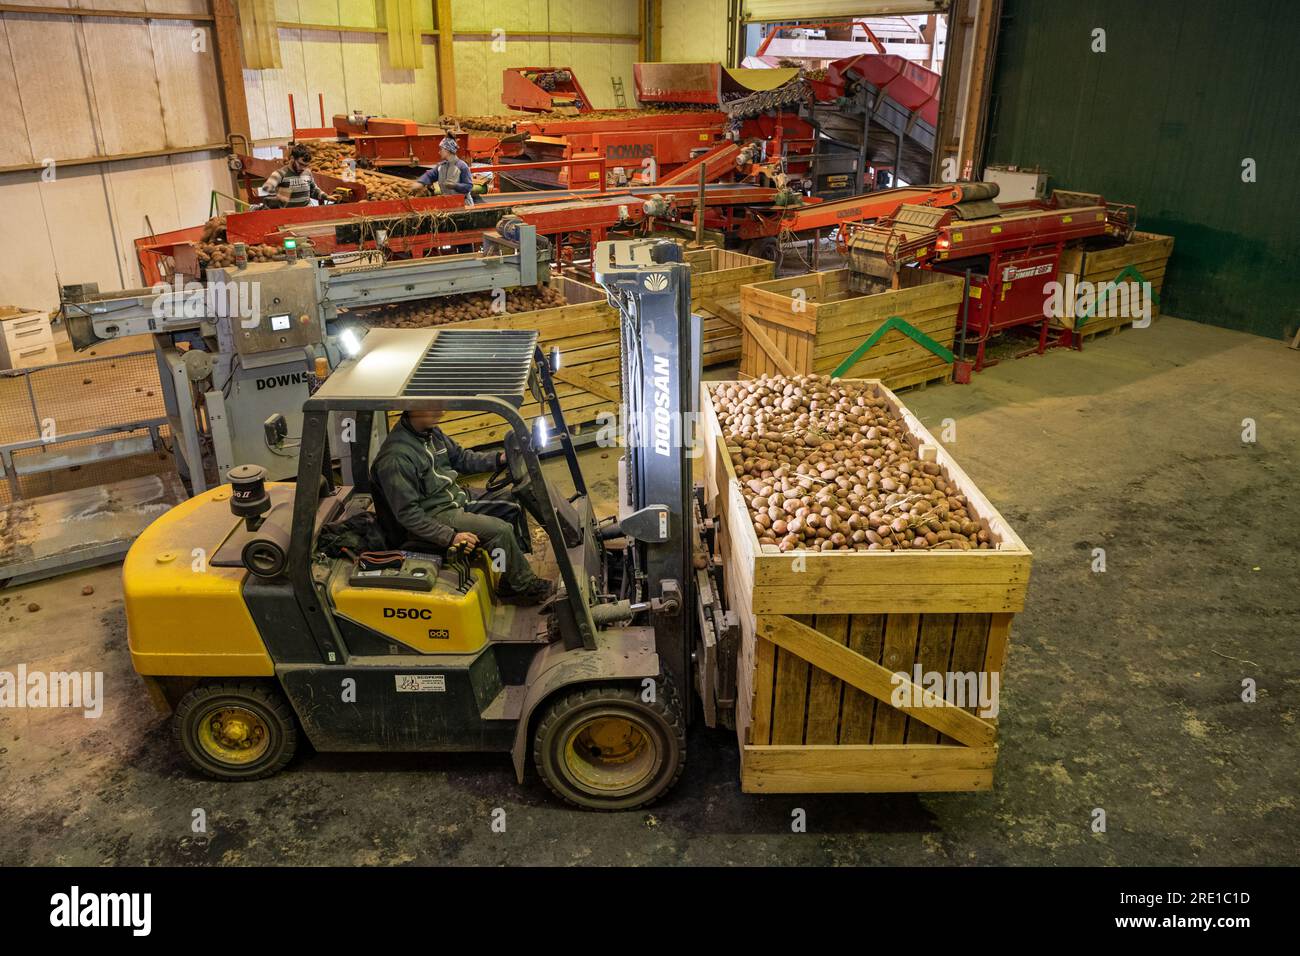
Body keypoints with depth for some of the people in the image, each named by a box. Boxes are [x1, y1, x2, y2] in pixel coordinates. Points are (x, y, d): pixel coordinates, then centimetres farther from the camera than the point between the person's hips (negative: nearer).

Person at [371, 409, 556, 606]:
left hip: (456, 496, 10)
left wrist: (499, 458, -1)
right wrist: (450, 536, -25)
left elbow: (460, 458, 14)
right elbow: (407, 514, -24)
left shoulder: (430, 432, 0)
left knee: (513, 503, 5)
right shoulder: (396, 458, -26)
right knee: (501, 530, -21)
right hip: (435, 516, -10)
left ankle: (509, 586, 10)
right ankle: (525, 587, 2)